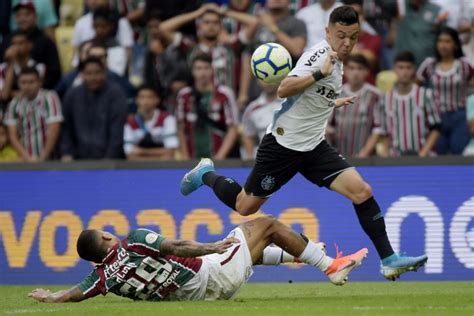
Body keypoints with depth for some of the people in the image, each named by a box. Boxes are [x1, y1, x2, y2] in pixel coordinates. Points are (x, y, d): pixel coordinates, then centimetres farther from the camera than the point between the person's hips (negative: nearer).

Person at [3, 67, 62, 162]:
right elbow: (12, 135, 4)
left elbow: (53, 130, -10)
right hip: (25, 161, 3)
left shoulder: (49, 98, -4)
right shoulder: (14, 104, 7)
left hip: (49, 160, -3)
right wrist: (26, 157, -10)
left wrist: (42, 158, -13)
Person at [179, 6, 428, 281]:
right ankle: (206, 175, 37)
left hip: (313, 146, 7)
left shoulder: (337, 61, 9)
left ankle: (389, 260, -9)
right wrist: (320, 74, -42)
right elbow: (284, 90, -32)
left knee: (362, 191, -11)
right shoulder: (320, 54, -18)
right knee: (245, 206, 7)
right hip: (283, 144, -7)